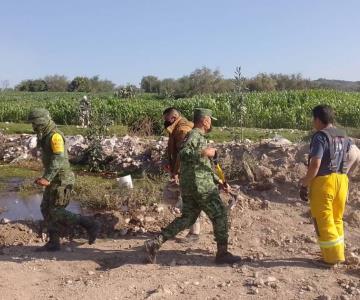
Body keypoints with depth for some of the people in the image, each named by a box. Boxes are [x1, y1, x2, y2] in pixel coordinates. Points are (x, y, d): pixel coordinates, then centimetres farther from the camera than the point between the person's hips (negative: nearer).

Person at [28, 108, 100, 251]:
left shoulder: (55, 135, -18)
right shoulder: (46, 136, 14)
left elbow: (58, 159, -29)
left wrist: (47, 178, -37)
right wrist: (46, 178, 23)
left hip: (61, 180, -10)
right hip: (54, 180, 10)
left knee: (57, 212, -7)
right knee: (46, 209, 10)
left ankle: (90, 225, -1)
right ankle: (53, 242, 15)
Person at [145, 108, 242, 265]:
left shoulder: (199, 137, 23)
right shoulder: (194, 135, -9)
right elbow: (183, 153, -27)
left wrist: (218, 182, 24)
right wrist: (204, 153, -28)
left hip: (188, 187, 10)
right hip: (201, 186, -10)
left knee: (187, 218, 11)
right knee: (220, 215, 1)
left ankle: (155, 243, 4)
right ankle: (222, 253, 10)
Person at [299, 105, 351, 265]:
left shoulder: (320, 136, -14)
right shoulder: (344, 137, 11)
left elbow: (315, 165, -21)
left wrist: (304, 183, -10)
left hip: (323, 181, -8)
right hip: (342, 180, 8)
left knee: (323, 221, 4)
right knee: (337, 219, 18)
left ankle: (333, 257, 10)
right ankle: (338, 254, 27)